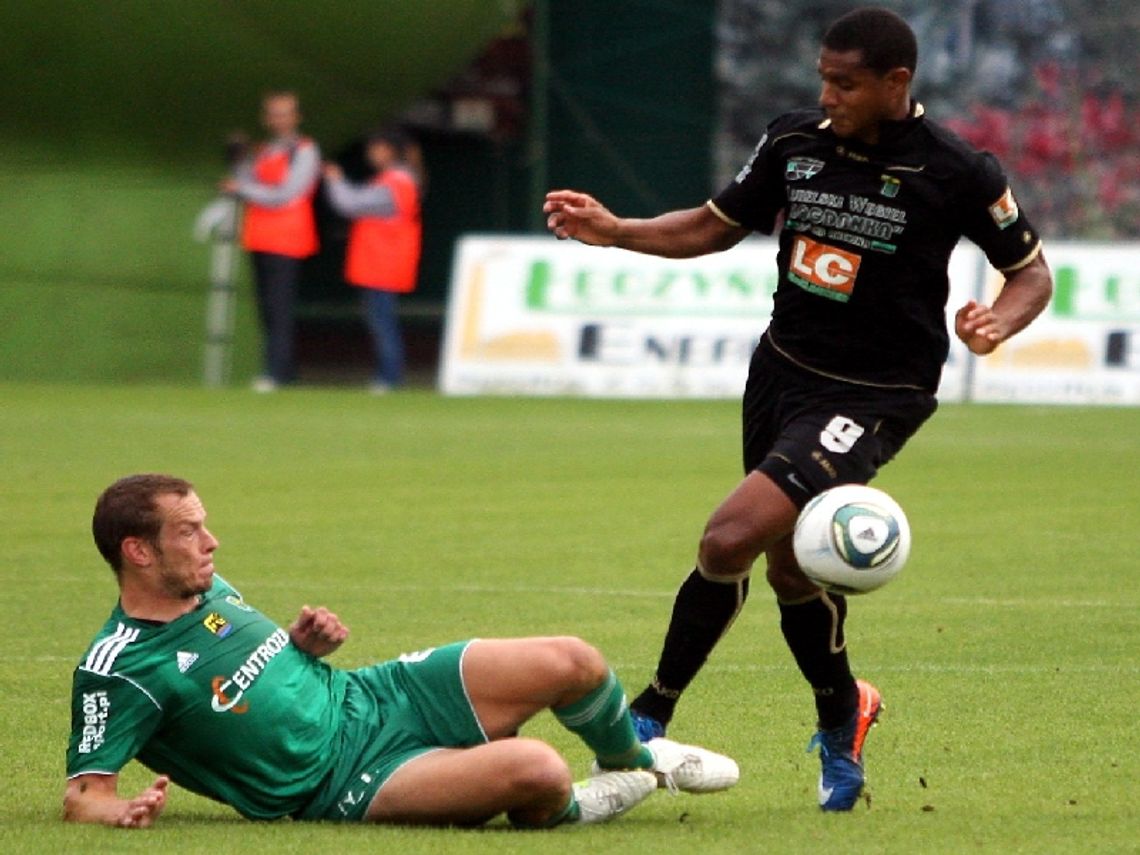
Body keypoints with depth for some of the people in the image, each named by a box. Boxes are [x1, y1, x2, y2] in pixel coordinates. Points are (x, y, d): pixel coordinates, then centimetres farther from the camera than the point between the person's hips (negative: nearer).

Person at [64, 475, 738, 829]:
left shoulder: (206, 590, 6)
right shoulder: (120, 669, -18)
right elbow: (83, 796, -20)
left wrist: (303, 641, 3)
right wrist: (124, 812, -44)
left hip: (372, 697, 8)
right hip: (350, 785, -8)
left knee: (573, 663, -3)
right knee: (538, 772, -31)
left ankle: (634, 760, 31)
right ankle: (564, 811, 8)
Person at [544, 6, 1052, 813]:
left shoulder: (958, 173, -15)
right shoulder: (795, 141, -2)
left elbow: (1032, 270, -1)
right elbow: (718, 225, 12)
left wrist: (1000, 321, -22)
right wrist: (614, 231, -2)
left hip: (871, 399, -6)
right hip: (780, 374, 6)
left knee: (728, 541, -20)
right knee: (790, 570, 16)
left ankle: (649, 717, -5)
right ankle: (842, 715, 43)